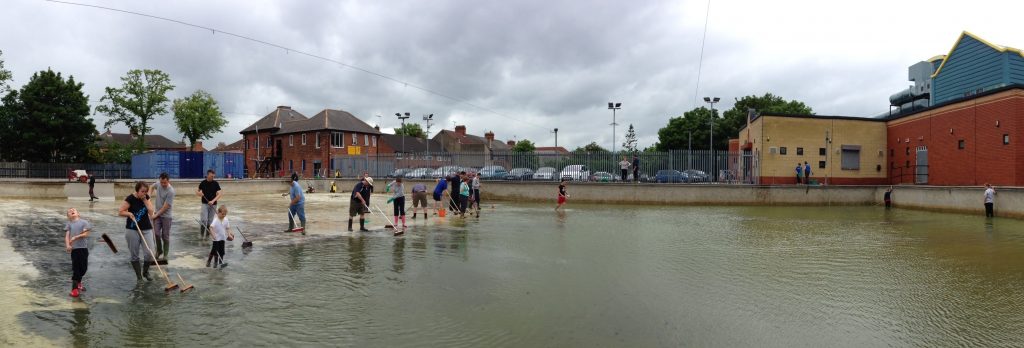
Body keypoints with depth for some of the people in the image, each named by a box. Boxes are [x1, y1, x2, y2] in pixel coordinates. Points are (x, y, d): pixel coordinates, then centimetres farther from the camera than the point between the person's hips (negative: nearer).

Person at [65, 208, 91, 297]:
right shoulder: (69, 224, 6)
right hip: (74, 248, -1)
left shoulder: (84, 222, 5)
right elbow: (67, 236, -3)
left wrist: (75, 237, -17)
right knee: (76, 268, -4)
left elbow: (86, 234, -4)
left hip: (84, 247, 1)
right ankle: (74, 288, 1)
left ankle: (78, 282, 34)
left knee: (84, 267, 9)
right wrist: (67, 245, -18)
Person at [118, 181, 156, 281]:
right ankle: (139, 276, 17)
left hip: (146, 229, 3)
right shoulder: (130, 199, -10)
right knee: (134, 255, 6)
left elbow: (151, 211, -8)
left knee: (149, 253, -5)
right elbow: (120, 212, -8)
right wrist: (129, 213, -23)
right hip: (132, 230, -3)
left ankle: (145, 272, 20)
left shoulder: (146, 198, 2)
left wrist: (145, 199, -10)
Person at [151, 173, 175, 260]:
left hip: (166, 216, -5)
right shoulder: (158, 185, -2)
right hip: (157, 214, 5)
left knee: (165, 236, 2)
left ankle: (165, 255, 15)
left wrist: (156, 214, -15)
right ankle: (159, 250, 22)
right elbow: (152, 187, 25)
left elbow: (165, 207, -19)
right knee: (157, 234, -2)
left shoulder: (170, 191, -21)